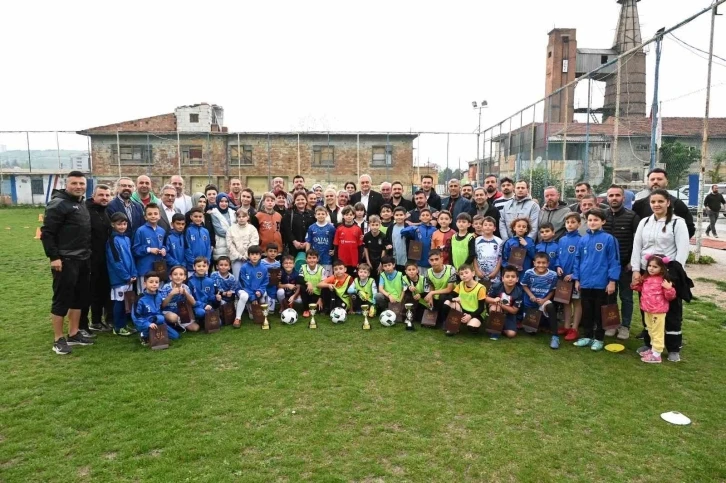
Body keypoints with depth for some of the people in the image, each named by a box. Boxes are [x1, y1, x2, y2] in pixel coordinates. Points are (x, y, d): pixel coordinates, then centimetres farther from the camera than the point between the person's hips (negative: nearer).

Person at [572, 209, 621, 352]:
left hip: (601, 283, -4)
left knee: (600, 312, 9)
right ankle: (587, 336, 28)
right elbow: (578, 260, 10)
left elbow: (614, 261, -8)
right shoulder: (583, 240, 4)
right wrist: (576, 279, 8)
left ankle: (599, 339, 22)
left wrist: (612, 281, -10)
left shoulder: (609, 239, -8)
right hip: (585, 283, 4)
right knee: (586, 312, 14)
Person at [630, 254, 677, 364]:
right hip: (648, 310, 8)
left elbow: (670, 297, -16)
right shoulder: (646, 278, 5)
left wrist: (668, 288, -32)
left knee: (657, 332, 1)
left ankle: (656, 354, 6)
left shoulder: (663, 281, -17)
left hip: (658, 312, -8)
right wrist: (636, 286, 8)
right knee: (651, 331, 21)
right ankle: (653, 348, 36)